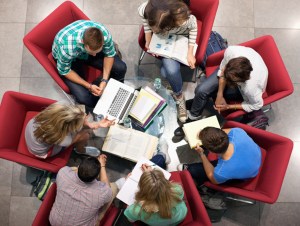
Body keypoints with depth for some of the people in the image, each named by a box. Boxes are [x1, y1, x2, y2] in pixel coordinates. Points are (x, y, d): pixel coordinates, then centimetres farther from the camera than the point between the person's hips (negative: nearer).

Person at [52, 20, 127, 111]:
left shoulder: (104, 33, -33)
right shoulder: (67, 47, -42)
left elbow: (109, 55, -14)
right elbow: (64, 71, -24)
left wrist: (104, 80, -23)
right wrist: (89, 86, -27)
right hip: (70, 58, -3)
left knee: (121, 68, -15)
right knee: (83, 97, -22)